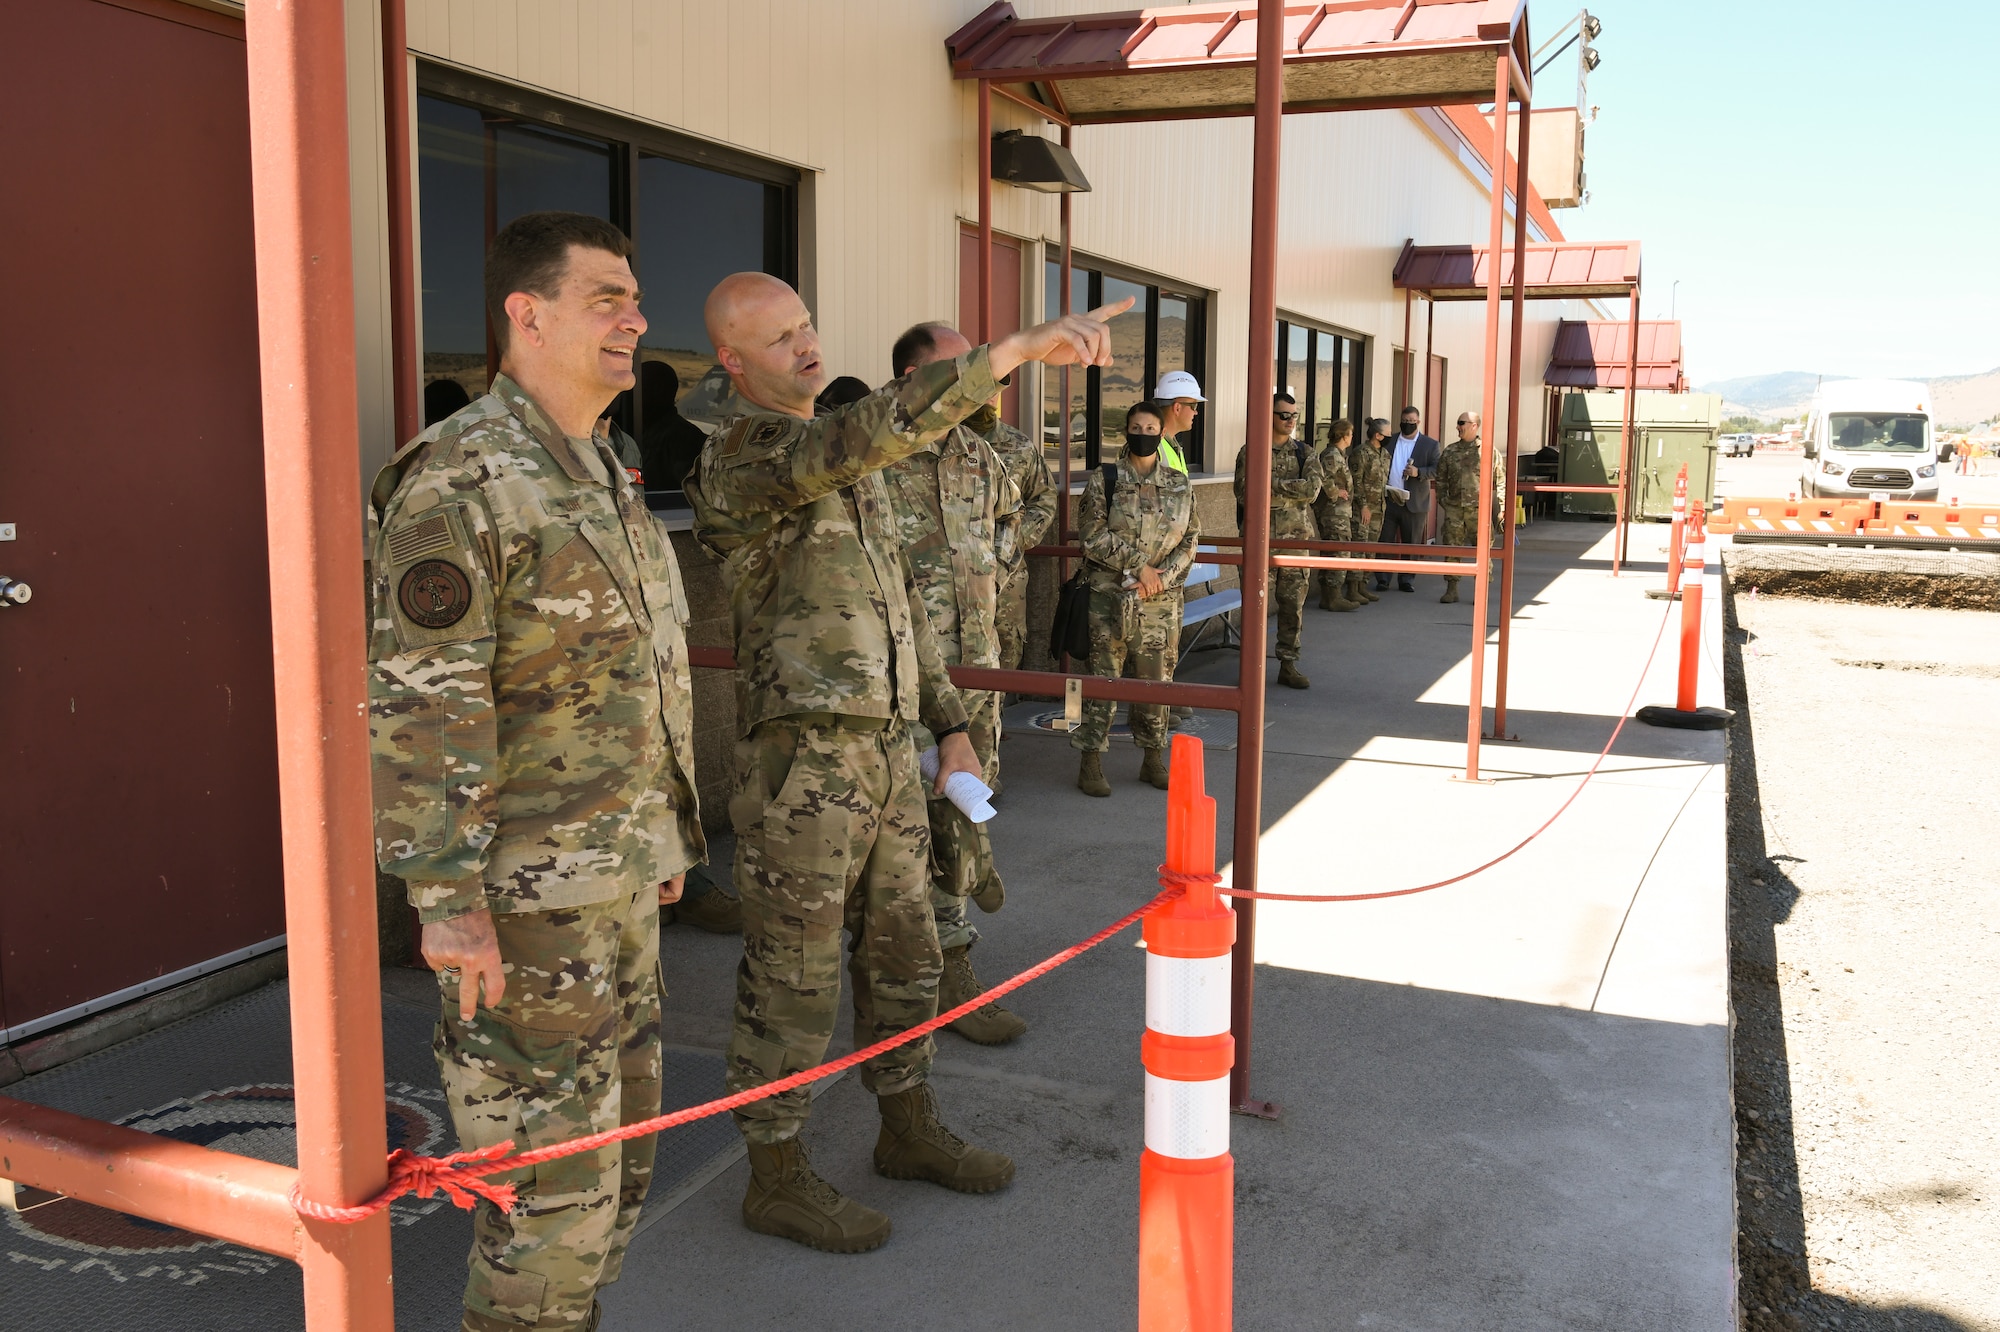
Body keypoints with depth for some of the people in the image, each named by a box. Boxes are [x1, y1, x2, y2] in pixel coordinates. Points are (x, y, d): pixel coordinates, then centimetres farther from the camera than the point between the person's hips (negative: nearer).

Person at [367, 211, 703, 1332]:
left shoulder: (604, 474, 13)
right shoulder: (460, 480, -17)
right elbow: (418, 710, -21)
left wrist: (667, 833, 20)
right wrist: (448, 900, -22)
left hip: (619, 880, 9)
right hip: (527, 900, -9)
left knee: (620, 1146, 20)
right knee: (551, 1173, 2)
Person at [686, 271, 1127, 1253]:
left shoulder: (847, 462, 16)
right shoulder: (743, 454, -14)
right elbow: (879, 429, -33)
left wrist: (950, 725, 16)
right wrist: (1017, 348, -37)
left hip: (886, 749, 9)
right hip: (800, 763, -8)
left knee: (901, 952, 18)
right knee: (793, 980, 4)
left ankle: (909, 1131, 36)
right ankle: (777, 1178, 21)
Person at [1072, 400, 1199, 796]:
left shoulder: (1180, 485, 9)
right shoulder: (1103, 480, 0)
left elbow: (1189, 541, 7)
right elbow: (1092, 535, -8)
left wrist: (1162, 576, -9)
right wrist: (1139, 564, -13)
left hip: (1161, 601, 3)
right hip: (1109, 598, -3)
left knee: (1157, 680, 9)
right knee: (1104, 677, -1)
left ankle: (1154, 760, 22)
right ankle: (1091, 764, 7)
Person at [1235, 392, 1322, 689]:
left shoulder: (1305, 453, 8)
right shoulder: (1251, 452, 0)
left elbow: (1312, 490, -8)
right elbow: (1245, 493, -13)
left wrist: (1271, 483, -13)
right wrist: (1291, 491, -14)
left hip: (1297, 538, 3)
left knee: (1293, 605, 7)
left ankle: (1288, 664, 16)